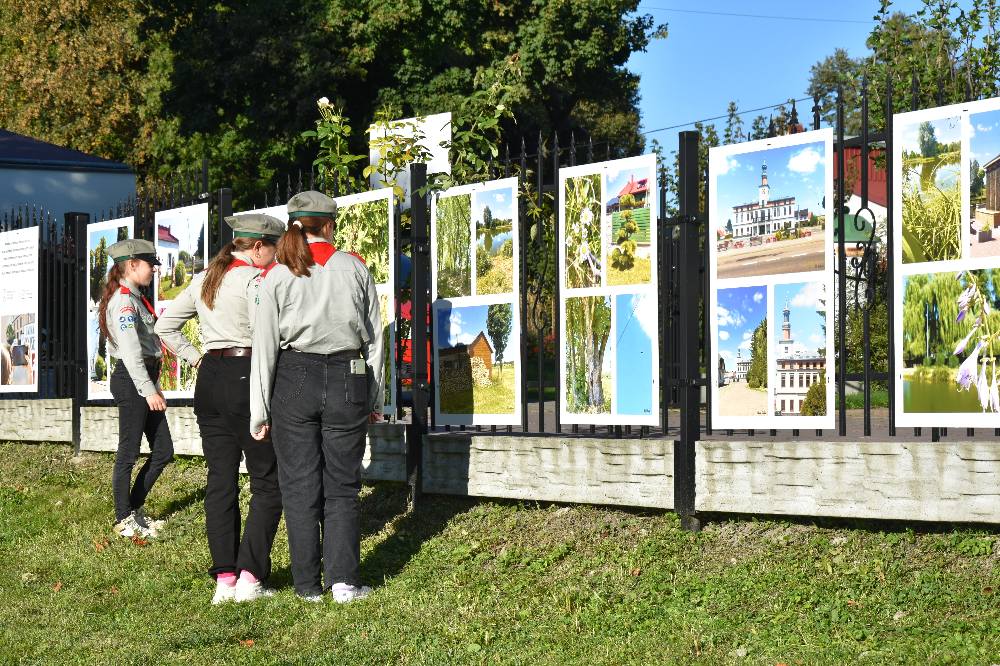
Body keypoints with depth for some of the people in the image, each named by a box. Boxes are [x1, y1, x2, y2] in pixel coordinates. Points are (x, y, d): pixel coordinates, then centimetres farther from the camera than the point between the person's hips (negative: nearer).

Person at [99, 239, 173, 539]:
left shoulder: (135, 298, 18)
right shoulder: (123, 300, -14)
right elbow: (131, 351, -21)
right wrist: (148, 390, -25)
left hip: (145, 379, 10)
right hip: (131, 379, -10)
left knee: (163, 450, 11)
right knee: (128, 452, -2)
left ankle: (133, 509, 21)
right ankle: (124, 519, 7)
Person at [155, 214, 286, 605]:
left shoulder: (204, 280, 13)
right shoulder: (254, 279, -10)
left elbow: (165, 326, 17)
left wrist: (195, 357, 14)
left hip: (210, 381, 7)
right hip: (247, 378, -7)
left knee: (220, 481, 8)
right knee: (267, 483, 0)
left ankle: (224, 579, 6)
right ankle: (249, 577, -6)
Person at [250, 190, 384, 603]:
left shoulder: (278, 276, -2)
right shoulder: (355, 268, 2)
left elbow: (265, 347, -2)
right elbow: (374, 337, 5)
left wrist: (259, 411, 4)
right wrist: (375, 398, 13)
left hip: (293, 380, -1)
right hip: (348, 380, 1)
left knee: (299, 487, 8)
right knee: (342, 486, 9)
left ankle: (308, 584, 10)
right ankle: (344, 580, 1)